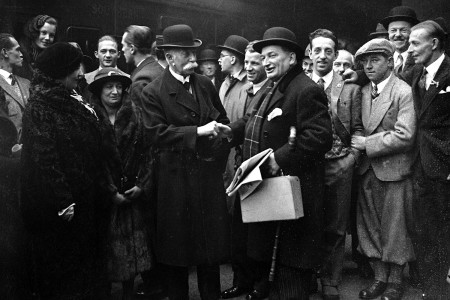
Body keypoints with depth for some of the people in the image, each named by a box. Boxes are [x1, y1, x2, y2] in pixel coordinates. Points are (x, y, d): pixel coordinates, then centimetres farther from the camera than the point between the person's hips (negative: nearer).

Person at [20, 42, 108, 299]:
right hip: (58, 209, -8)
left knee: (87, 263, 17)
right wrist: (63, 202, -21)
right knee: (61, 269, 7)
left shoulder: (73, 103, 9)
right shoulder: (40, 108, -15)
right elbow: (45, 160, -20)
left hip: (85, 202, 8)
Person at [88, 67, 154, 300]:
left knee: (134, 250, 8)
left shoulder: (135, 115, 3)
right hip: (105, 196, -2)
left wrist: (142, 185, -8)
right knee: (109, 249, 2)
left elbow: (146, 153, 1)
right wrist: (111, 192, -13)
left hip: (135, 195, 3)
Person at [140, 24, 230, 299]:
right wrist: (198, 132, -20)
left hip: (209, 174, 4)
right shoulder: (153, 92, -6)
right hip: (176, 178, -4)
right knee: (177, 244, 8)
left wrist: (221, 152, 3)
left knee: (211, 243, 12)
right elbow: (157, 134, -15)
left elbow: (223, 120, 18)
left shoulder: (206, 85, 9)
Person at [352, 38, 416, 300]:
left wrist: (367, 144, -16)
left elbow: (404, 136, -19)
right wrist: (356, 143, -5)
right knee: (370, 227, 13)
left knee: (395, 228, 7)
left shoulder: (404, 92, -11)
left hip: (394, 171, -6)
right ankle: (380, 276, 29)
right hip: (367, 170, 6)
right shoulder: (363, 92, 8)